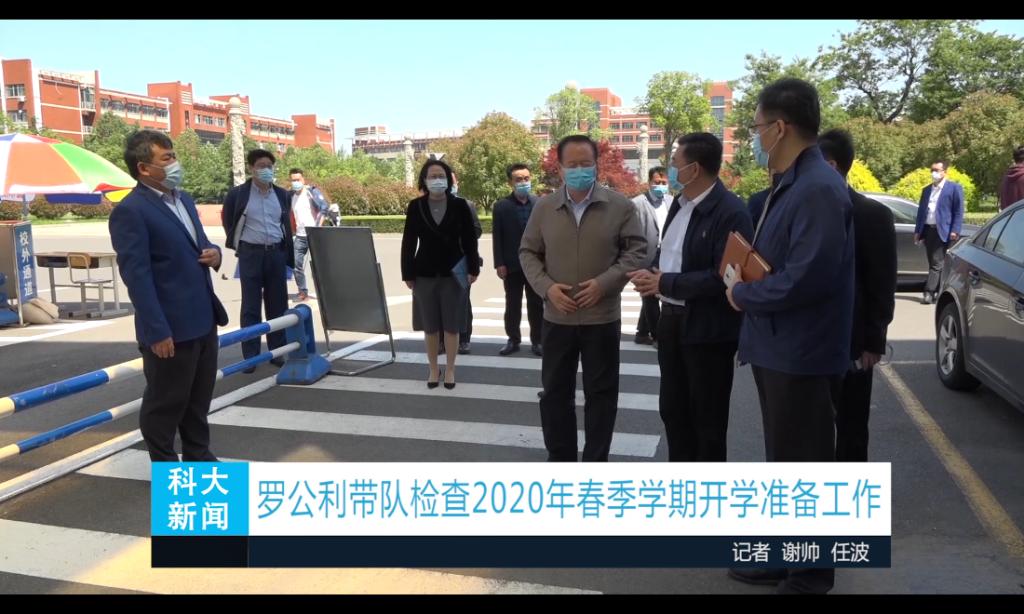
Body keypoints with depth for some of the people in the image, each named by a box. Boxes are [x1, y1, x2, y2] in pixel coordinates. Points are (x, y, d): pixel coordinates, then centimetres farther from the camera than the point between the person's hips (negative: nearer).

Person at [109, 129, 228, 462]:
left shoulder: (183, 199, 11)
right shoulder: (130, 211, -15)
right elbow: (137, 276, -19)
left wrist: (214, 252, -2)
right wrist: (158, 331, -21)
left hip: (203, 319, 8)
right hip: (170, 327, -8)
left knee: (199, 397, 20)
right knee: (165, 402, 8)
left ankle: (198, 456, 36)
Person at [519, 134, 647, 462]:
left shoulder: (620, 206, -4)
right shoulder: (544, 207, 1)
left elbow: (636, 250, -2)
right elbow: (528, 252, 8)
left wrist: (605, 282, -15)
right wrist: (546, 286, -9)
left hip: (603, 317, -2)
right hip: (557, 317, 2)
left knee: (601, 392, 7)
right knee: (555, 391, 10)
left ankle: (595, 466, 22)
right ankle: (560, 461, 27)